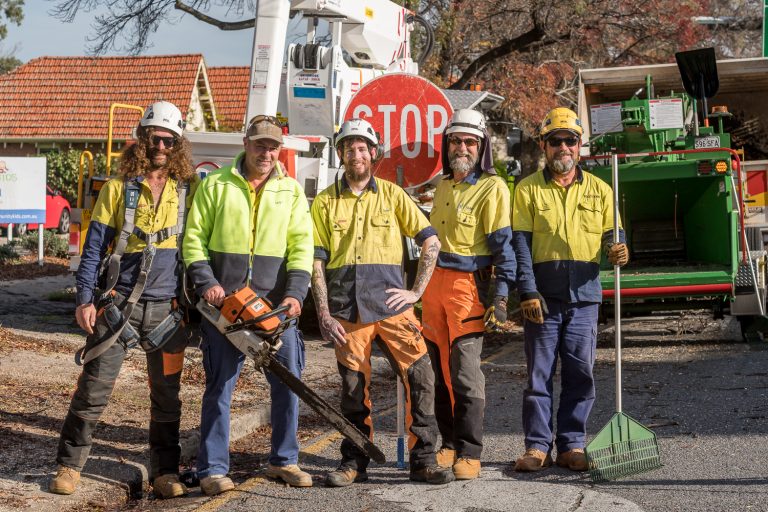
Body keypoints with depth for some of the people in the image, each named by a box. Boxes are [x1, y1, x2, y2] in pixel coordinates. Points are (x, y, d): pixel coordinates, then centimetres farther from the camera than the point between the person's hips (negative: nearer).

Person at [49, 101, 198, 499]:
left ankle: (165, 472, 16)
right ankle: (69, 464, 12)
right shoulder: (118, 189, 2)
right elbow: (94, 247, 2)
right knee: (93, 388, 0)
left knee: (166, 396, 7)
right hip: (118, 305, -1)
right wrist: (84, 299, -5)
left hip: (168, 309, 2)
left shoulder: (189, 190, 6)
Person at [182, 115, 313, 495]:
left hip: (275, 302, 2)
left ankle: (283, 461, 19)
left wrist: (295, 293, -11)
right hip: (223, 300, -2)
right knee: (220, 384, -1)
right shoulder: (215, 185, 5)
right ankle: (213, 469, 4)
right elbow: (194, 239, 3)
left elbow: (301, 245, 3)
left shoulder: (291, 192, 10)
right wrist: (206, 282, -11)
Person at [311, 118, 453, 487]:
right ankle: (354, 463, 19)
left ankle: (423, 460, 0)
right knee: (353, 387, 5)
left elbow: (431, 242, 7)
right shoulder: (325, 202, 9)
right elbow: (316, 262, 6)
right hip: (346, 309, 0)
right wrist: (323, 315, -3)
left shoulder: (391, 194, 8)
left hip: (390, 304, 0)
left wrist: (416, 291, -1)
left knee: (420, 375, -9)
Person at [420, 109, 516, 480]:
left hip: (468, 285, -7)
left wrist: (501, 296, -17)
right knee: (440, 369, 9)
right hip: (434, 283, 7)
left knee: (465, 372, -10)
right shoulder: (442, 186, 16)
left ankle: (469, 453, -3)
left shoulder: (492, 188, -6)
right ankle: (449, 443, 19)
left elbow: (503, 244, -10)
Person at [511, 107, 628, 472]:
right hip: (543, 297, -2)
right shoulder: (528, 189, 5)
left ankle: (571, 445, 12)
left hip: (584, 295, 2)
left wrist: (619, 251, -11)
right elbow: (520, 244, -2)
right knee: (539, 374, 0)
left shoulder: (599, 190, 12)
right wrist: (528, 292, -11)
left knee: (580, 374, 3)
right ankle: (537, 446, 7)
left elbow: (612, 235, 14)